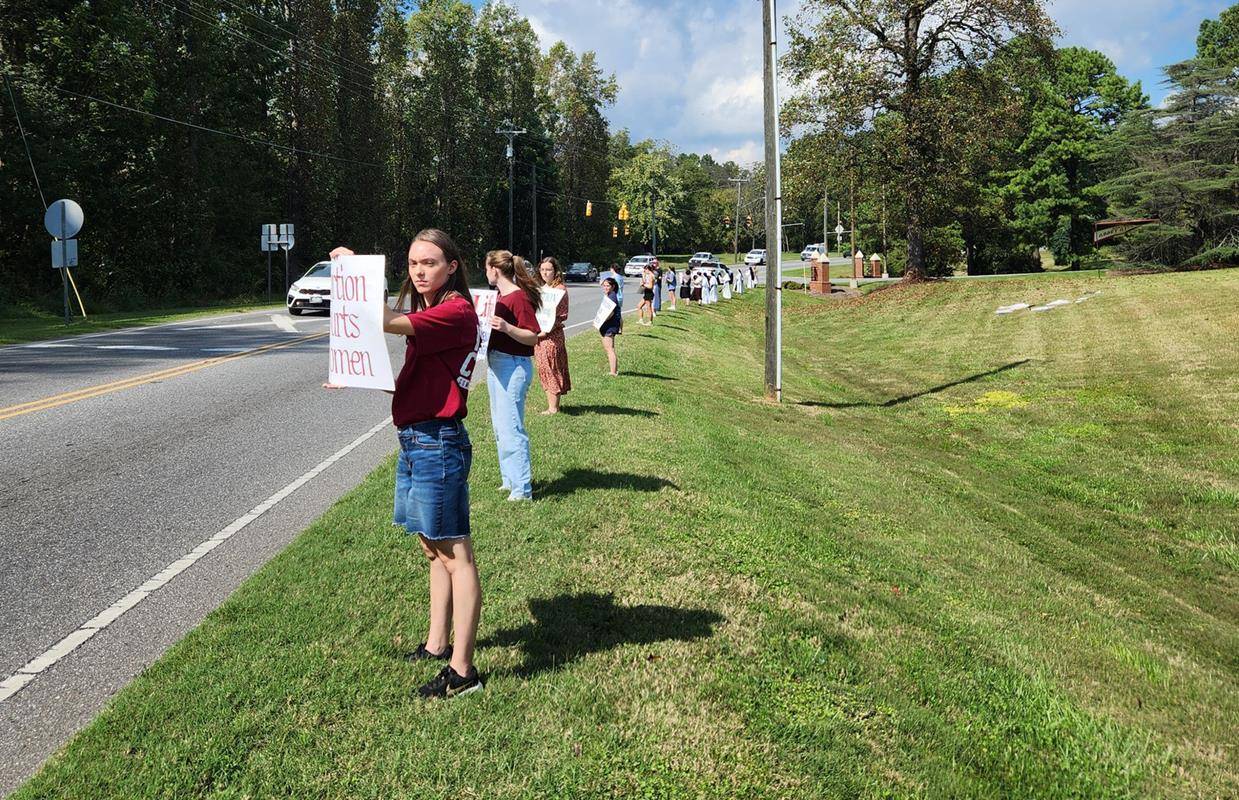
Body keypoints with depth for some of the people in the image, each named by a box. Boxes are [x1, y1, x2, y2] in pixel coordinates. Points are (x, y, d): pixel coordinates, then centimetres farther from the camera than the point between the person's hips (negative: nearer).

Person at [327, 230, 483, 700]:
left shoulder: (457, 312, -15)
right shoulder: (429, 313, 16)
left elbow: (385, 322, -27)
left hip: (437, 444, -10)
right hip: (414, 441, 10)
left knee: (455, 555, -4)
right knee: (433, 550, 19)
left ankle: (461, 670, 4)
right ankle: (437, 644, 33)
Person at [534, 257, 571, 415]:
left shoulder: (560, 289, -11)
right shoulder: (542, 288, 15)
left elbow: (560, 316, -15)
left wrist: (545, 331, -19)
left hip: (551, 335, -8)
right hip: (539, 335, 8)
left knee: (550, 369, -4)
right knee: (545, 370, 11)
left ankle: (553, 408, 2)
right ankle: (552, 405, 19)